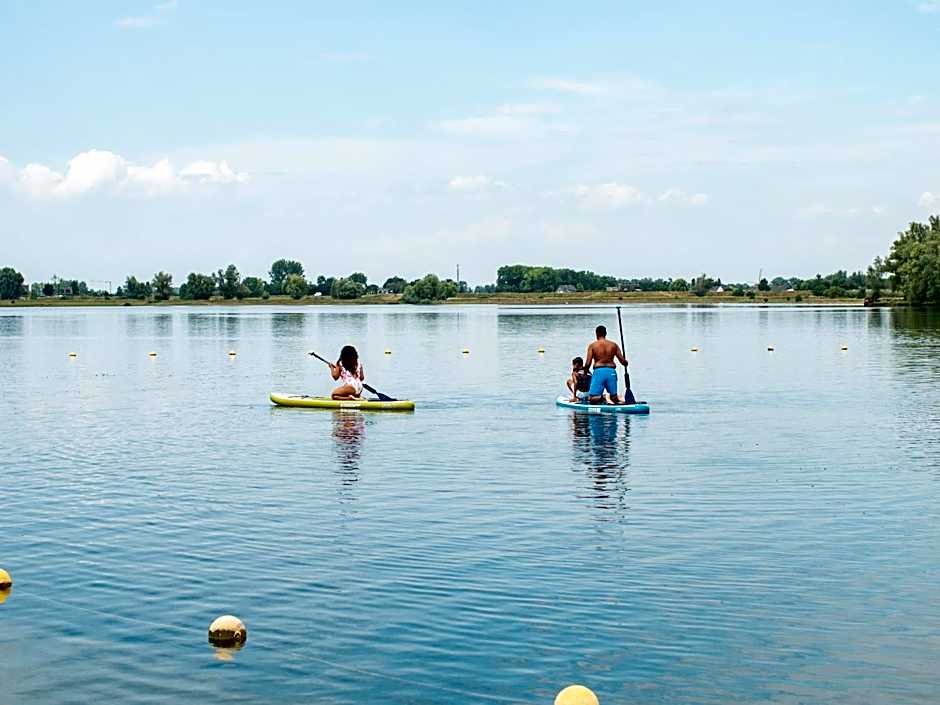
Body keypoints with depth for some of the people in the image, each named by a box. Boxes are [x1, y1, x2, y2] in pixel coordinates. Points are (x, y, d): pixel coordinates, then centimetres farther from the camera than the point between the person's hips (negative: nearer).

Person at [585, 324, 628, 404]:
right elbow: (623, 361, 5)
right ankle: (619, 400, -21)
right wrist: (625, 362, 29)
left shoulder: (592, 346, 0)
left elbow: (588, 363, -5)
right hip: (611, 372, 3)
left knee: (592, 398, 3)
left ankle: (601, 397, -28)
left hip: (598, 371, -3)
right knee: (614, 397, 12)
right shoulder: (614, 345, 6)